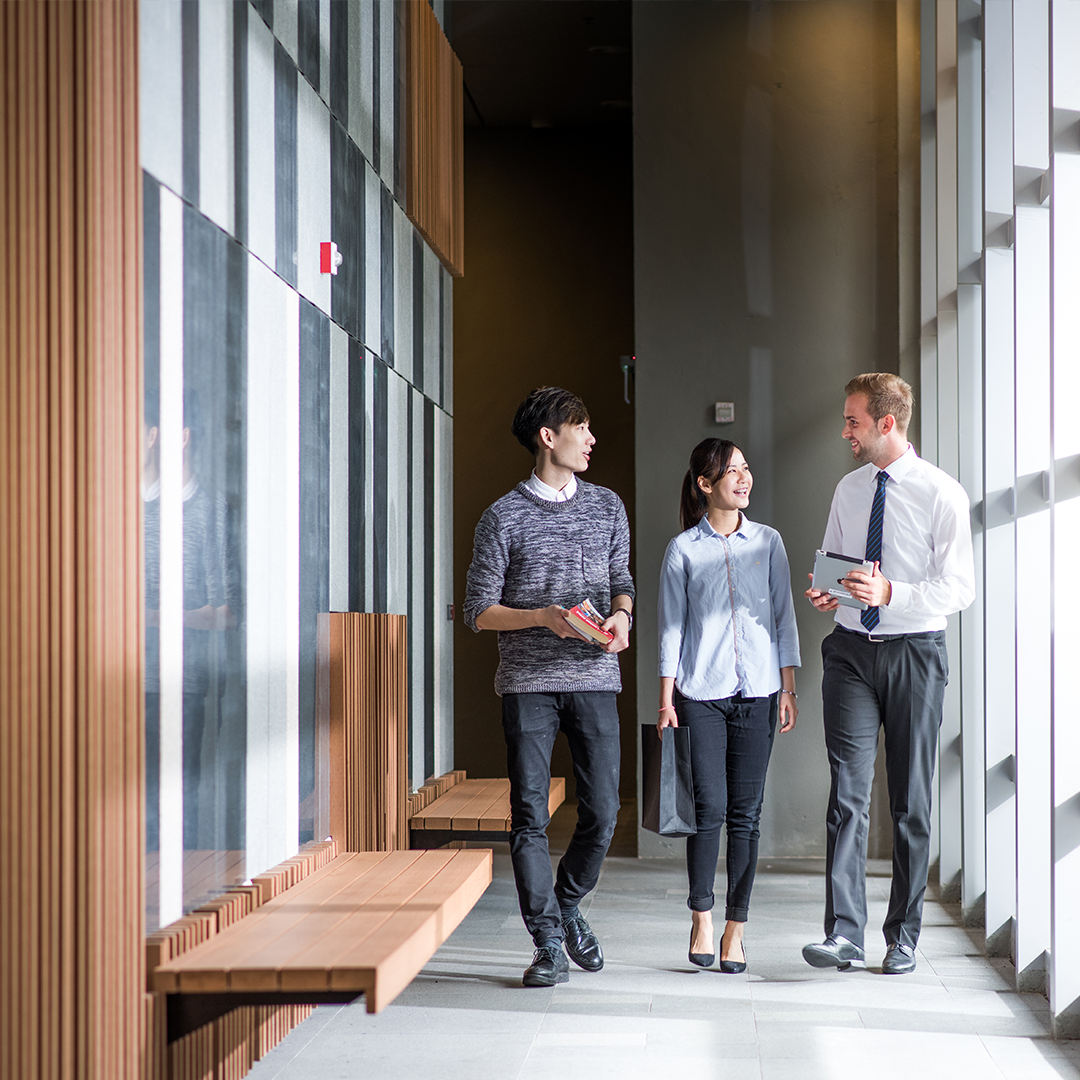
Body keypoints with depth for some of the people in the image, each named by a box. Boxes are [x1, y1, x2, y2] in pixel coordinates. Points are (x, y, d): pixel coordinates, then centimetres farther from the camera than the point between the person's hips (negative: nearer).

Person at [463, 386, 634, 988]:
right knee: (530, 815, -4)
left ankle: (568, 906, 26)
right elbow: (479, 610, 0)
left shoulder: (607, 506, 13)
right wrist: (542, 616, -14)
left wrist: (622, 613, -4)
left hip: (595, 678, 3)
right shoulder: (505, 517, 1)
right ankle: (548, 943, 5)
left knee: (603, 813, -1)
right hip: (528, 683, -3)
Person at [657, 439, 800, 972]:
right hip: (701, 692, -2)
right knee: (709, 807, -7)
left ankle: (735, 928, 9)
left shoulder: (767, 542, 9)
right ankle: (701, 918, 8)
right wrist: (666, 698, 0)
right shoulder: (683, 549, 3)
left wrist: (788, 688, 5)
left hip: (758, 691, 2)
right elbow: (671, 627, 4)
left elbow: (783, 616, 11)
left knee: (746, 811, 2)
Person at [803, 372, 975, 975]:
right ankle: (846, 936, -10)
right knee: (849, 792, -7)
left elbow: (960, 589, -10)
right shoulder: (849, 491, 11)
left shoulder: (943, 495, -7)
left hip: (915, 653, -4)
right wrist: (825, 593, -2)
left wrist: (891, 593, -24)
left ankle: (903, 940, 14)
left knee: (912, 800, 4)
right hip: (851, 652, 4)